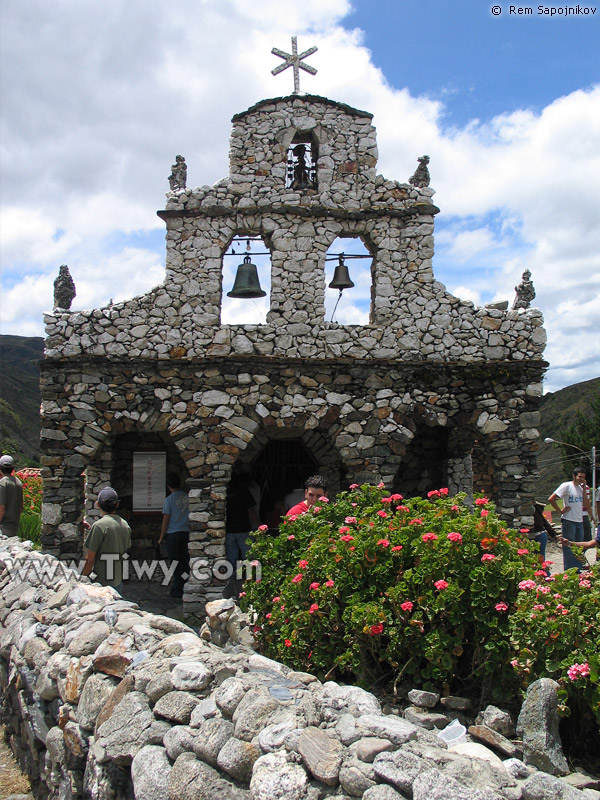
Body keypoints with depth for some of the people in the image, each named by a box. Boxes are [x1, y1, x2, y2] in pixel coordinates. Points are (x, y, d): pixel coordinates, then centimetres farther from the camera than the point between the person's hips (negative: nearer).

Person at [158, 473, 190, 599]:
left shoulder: (169, 499, -10)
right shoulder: (188, 497, 3)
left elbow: (166, 520, -8)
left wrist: (161, 537, 1)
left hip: (173, 533, -4)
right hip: (187, 532, 4)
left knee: (176, 564, 3)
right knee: (185, 562, 9)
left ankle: (177, 592, 6)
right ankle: (184, 590, 14)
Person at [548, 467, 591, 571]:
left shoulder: (581, 487, 11)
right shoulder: (567, 486, -9)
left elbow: (586, 505, 2)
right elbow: (551, 499, -14)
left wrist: (584, 489, -1)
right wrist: (561, 511, -12)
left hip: (580, 521, 7)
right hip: (568, 521, -7)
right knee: (568, 548, -2)